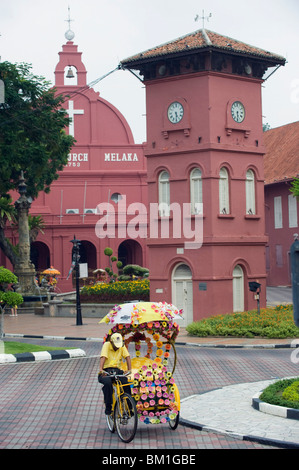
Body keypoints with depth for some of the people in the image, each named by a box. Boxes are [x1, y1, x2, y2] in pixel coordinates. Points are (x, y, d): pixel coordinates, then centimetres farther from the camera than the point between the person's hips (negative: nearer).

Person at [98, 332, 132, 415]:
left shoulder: (122, 346, 6)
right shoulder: (106, 345, -5)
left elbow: (127, 357, -5)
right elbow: (103, 357, -19)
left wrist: (129, 369, -23)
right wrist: (101, 369, -36)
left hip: (117, 370, 3)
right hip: (106, 371, -3)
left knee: (126, 383, -24)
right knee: (108, 383, -34)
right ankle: (108, 407, -24)